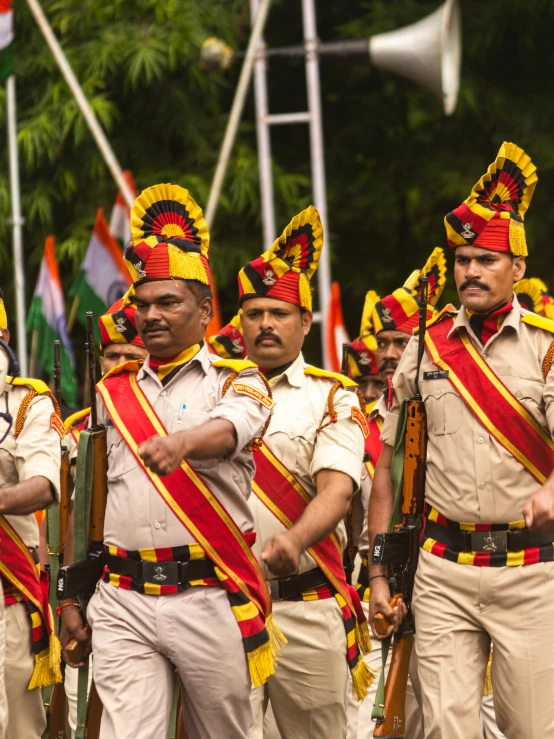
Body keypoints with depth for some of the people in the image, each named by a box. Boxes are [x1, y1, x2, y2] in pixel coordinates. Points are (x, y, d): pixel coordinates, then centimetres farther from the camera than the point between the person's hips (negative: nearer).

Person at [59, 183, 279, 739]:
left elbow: (228, 431, -21)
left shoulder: (236, 381, 3)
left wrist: (181, 442, -43)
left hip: (210, 603, -2)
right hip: (124, 606, 2)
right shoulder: (112, 391, 15)